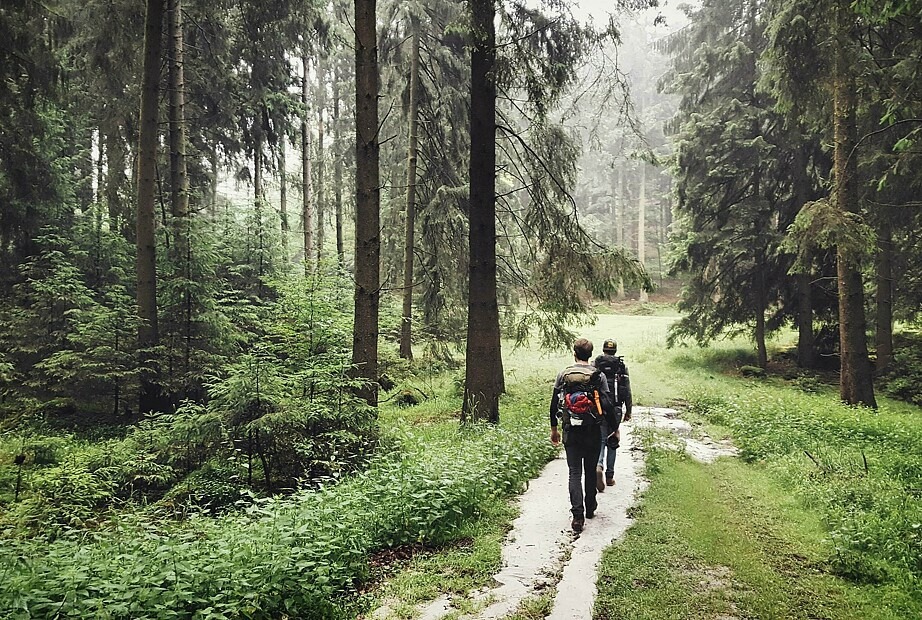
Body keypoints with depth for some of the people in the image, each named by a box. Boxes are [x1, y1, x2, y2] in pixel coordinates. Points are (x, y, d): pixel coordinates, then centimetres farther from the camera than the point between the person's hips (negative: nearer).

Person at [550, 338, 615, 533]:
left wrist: (554, 429, 11)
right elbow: (608, 405, -8)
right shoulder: (599, 376, -5)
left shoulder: (563, 374, -2)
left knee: (574, 473, 2)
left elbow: (554, 403, 1)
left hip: (570, 431, 0)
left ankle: (578, 515, -10)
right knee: (590, 471, 17)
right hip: (593, 432, 0)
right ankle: (590, 508, 30)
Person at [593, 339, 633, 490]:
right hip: (615, 409, 1)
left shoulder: (595, 365, 1)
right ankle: (609, 476, 16)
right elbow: (627, 391, 0)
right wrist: (628, 411, 7)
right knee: (612, 442, 12)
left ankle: (599, 466, -24)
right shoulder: (622, 366, 1)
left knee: (600, 439, 3)